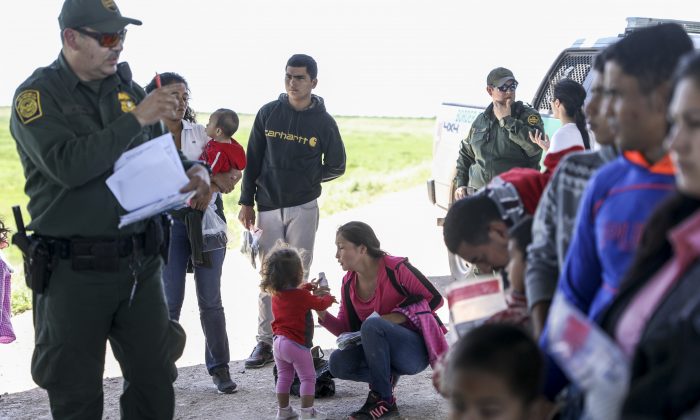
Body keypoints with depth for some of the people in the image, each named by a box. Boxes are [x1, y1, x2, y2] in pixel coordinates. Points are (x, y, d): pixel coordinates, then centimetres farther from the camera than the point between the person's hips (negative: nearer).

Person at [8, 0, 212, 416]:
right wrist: (135, 118, -22)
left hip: (140, 264, 5)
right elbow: (68, 164, -22)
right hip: (73, 271, -4)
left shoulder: (128, 90, 8)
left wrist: (194, 171, -4)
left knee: (156, 384, 9)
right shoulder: (38, 95, -7)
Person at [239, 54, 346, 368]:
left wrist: (306, 181, 2)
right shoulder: (268, 114, 3)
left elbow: (336, 167, 10)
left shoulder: (323, 122, 0)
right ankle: (266, 341, 9)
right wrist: (246, 202, 4)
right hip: (268, 207, 1)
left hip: (303, 208, -1)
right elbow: (253, 161, 7)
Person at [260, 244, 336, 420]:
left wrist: (308, 286, 24)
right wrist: (329, 297, 18)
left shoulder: (276, 293, 4)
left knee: (284, 377, 18)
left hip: (279, 341, 8)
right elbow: (320, 304, -2)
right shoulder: (302, 296, -17)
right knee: (308, 378, 1)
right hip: (296, 344, -8)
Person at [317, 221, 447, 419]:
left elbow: (435, 299, -11)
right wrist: (323, 314, -14)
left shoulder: (396, 268, -17)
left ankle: (383, 401, -22)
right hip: (382, 350, 6)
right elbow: (346, 330, 6)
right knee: (338, 362, -19)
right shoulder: (349, 282, 2)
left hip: (417, 350, -6)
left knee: (372, 325, -33)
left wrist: (398, 317, -22)